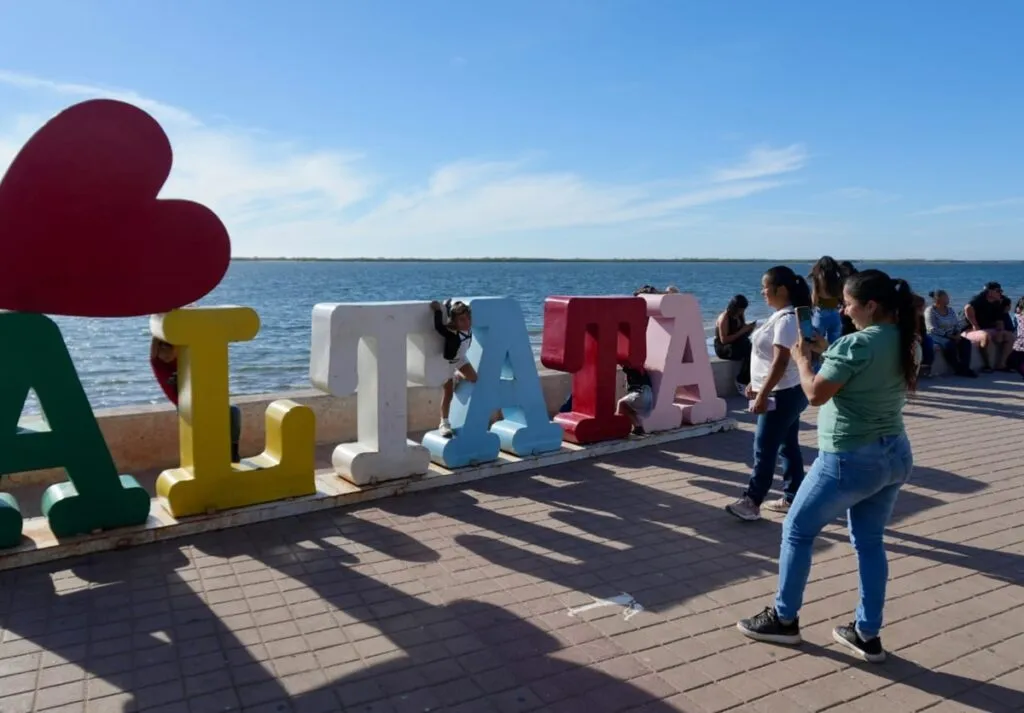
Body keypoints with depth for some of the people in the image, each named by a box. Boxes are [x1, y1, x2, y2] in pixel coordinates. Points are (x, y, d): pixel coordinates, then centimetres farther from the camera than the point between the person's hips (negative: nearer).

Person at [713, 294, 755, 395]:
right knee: (748, 352, -30)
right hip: (723, 348, -7)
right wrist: (741, 331, -21)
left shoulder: (740, 316, 9)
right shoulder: (724, 318, -13)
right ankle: (742, 382, -17)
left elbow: (743, 336, 16)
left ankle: (750, 381, -19)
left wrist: (749, 328, -6)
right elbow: (724, 340, -20)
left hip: (737, 346, 7)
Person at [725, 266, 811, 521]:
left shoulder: (787, 319, -20)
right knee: (788, 447, 14)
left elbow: (780, 362, -25)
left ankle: (751, 502, 1)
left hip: (783, 395, -10)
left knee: (764, 449, -5)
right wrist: (756, 384, 20)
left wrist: (762, 394, -25)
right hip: (787, 393, 10)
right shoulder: (781, 316, 12)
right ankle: (792, 498, 22)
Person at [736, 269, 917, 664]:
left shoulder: (856, 344, -20)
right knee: (870, 542, 16)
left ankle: (784, 620, 19)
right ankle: (867, 634, 23)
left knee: (797, 531, 8)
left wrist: (803, 358, -3)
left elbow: (816, 393, -18)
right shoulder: (902, 342, 6)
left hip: (850, 459, -8)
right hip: (895, 456, 8)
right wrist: (826, 355, 9)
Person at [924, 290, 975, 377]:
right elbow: (933, 329, -18)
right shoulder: (930, 311, -8)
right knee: (949, 344, -34)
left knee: (966, 342, -19)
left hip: (951, 336, 7)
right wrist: (950, 336, -20)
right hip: (936, 336, -7)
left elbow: (957, 324, 14)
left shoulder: (951, 310, 14)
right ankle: (958, 369, -24)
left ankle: (965, 368, -21)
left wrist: (957, 334, -9)